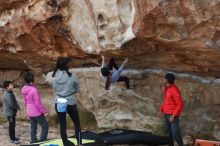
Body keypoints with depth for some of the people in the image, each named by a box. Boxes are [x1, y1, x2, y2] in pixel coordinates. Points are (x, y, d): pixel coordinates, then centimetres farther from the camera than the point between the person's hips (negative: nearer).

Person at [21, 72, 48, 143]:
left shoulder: (24, 90, 0)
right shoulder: (34, 90, -25)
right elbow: (38, 103, -21)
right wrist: (44, 111, -10)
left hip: (30, 112, 8)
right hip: (37, 112, -8)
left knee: (33, 128, 16)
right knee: (45, 126, 6)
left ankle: (33, 142, 22)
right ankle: (42, 141, 6)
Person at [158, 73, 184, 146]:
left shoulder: (174, 91, -26)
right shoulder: (166, 88, 3)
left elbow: (180, 104, -24)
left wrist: (173, 116, -25)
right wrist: (161, 110, 13)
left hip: (173, 114, -8)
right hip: (167, 114, 8)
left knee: (175, 133, -4)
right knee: (168, 131, 14)